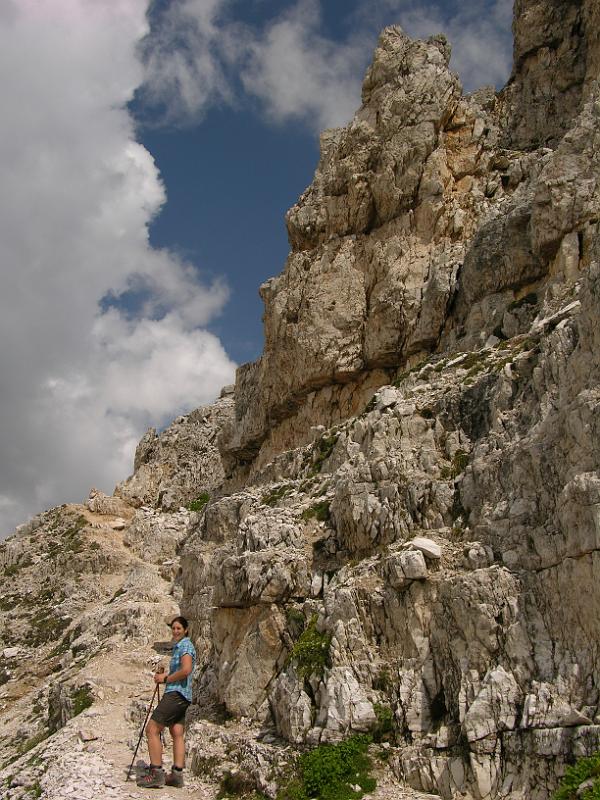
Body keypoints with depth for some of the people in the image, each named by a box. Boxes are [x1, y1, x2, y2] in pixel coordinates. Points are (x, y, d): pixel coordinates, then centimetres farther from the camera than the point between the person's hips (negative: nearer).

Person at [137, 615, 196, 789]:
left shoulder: (185, 646, -9)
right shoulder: (179, 646, 21)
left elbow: (186, 670, -22)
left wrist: (166, 679, -12)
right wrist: (165, 675, 12)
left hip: (176, 694, -10)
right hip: (183, 696, 10)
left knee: (152, 730, -9)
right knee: (177, 734, 8)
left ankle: (156, 773, -11)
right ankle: (177, 774, 7)